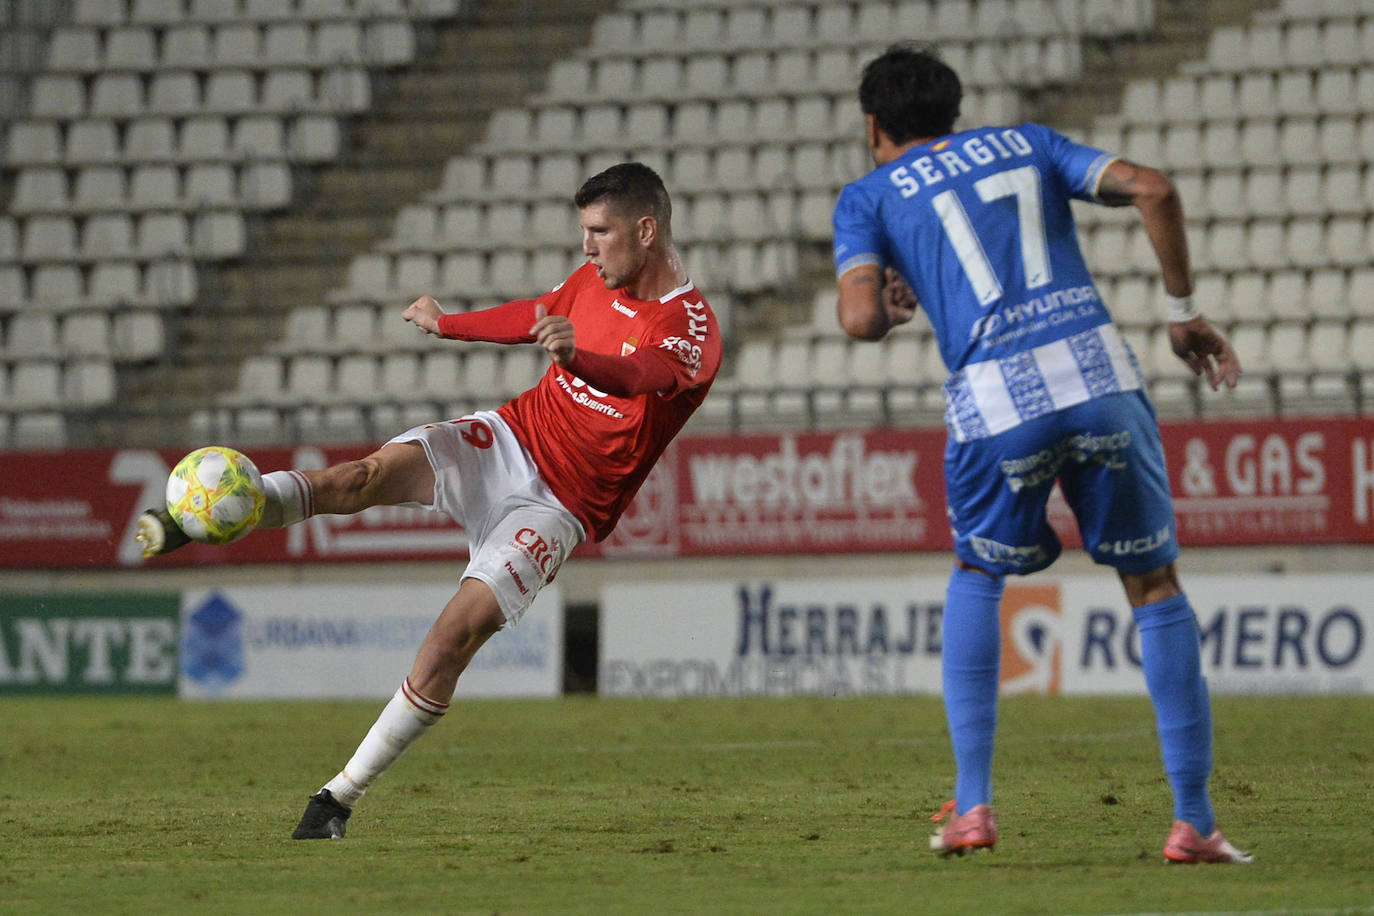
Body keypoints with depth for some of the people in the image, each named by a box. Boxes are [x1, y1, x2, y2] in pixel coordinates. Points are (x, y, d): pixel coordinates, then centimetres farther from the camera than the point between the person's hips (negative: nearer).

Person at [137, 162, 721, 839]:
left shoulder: (692, 332, -17)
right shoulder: (596, 279, 6)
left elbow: (637, 375, -40)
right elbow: (536, 315, 28)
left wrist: (577, 357, -61)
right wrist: (449, 325, 41)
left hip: (559, 505, -5)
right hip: (511, 435, 6)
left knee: (456, 635, -20)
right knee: (366, 476, -22)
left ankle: (342, 796, -11)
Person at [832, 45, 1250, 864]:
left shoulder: (869, 196, 17)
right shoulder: (1027, 143, 24)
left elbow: (860, 319, 0)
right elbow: (1152, 189, 9)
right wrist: (1184, 312, 16)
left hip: (996, 404, -1)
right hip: (1100, 374, 1)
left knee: (977, 576, 23)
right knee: (1155, 585, 12)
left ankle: (973, 804, 12)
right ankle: (1194, 821, 7)